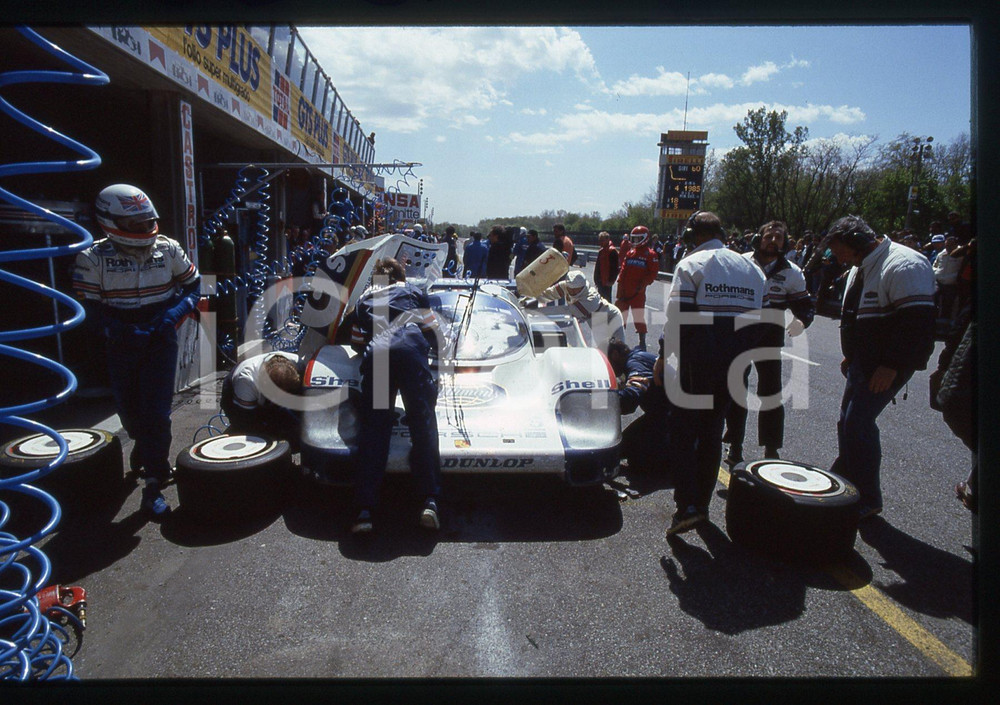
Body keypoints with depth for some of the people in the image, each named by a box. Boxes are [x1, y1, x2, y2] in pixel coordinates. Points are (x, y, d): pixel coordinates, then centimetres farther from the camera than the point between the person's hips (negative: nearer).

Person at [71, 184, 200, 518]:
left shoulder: (168, 249, -2)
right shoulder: (93, 258, -7)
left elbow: (192, 285, 5)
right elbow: (89, 306, -7)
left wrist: (174, 314, -11)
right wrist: (117, 329, -22)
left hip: (161, 340, -1)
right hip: (121, 344, 1)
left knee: (156, 412, -8)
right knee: (130, 411, 13)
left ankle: (154, 483, 1)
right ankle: (147, 450, 47)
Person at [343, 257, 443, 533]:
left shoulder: (363, 299, 34)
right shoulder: (412, 291, 30)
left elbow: (356, 343, 34)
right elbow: (432, 332, 27)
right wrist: (430, 346, 47)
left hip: (374, 354, 1)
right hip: (409, 348, -1)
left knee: (373, 430, -1)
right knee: (423, 425, -3)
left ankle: (364, 510, -9)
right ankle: (430, 501, -13)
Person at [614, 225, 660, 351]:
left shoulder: (650, 255, -4)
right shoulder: (630, 253, 12)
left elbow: (653, 273, -6)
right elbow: (623, 270, 14)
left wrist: (643, 284, -15)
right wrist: (620, 284, 6)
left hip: (638, 292, -6)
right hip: (625, 291, 6)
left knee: (639, 317, -3)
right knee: (620, 316, 12)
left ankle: (642, 343, 8)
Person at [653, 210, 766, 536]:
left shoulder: (690, 265, -5)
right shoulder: (752, 269, 13)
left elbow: (678, 316, -13)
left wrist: (663, 357, -7)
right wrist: (742, 357, 19)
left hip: (697, 363, -6)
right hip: (734, 366, 6)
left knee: (682, 430, 1)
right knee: (712, 432, 15)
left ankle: (687, 506, -8)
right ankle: (702, 502, 23)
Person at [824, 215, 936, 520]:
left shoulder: (903, 265, -18)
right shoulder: (860, 267, 14)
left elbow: (916, 320, -24)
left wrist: (892, 366, -24)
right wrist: (850, 356, 22)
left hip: (888, 365, -9)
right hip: (863, 362, 9)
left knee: (858, 423, -11)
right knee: (848, 422, 12)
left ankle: (867, 499, 1)